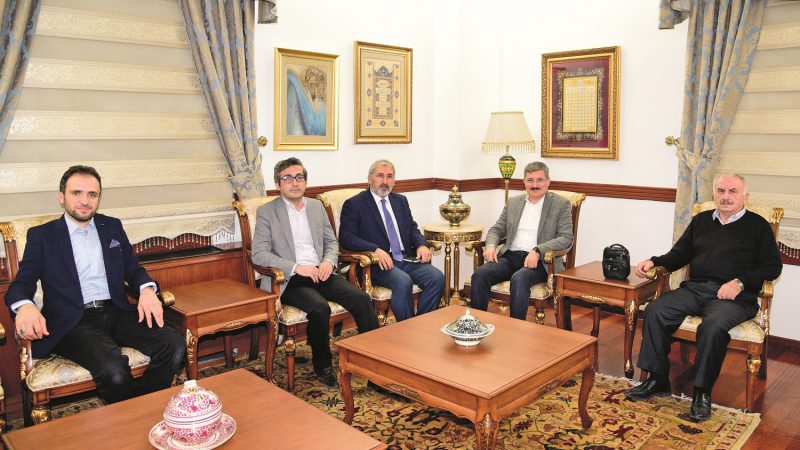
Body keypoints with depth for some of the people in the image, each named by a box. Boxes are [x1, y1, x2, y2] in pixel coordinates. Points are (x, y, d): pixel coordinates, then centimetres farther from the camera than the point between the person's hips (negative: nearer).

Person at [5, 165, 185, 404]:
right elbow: (22, 283, 2)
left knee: (174, 345, -23)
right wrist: (24, 307, -23)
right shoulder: (41, 235, 9)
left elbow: (133, 268, 16)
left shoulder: (113, 227, 18)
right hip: (73, 321, -3)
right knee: (113, 370, -33)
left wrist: (146, 290, -9)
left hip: (117, 313, 4)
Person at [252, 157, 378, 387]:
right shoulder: (266, 212, 1)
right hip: (290, 280, -4)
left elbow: (332, 241, 19)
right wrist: (296, 267, -19)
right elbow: (258, 254, -8)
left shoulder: (317, 206, 15)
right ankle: (322, 365, -8)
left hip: (321, 272, 5)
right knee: (320, 308, -32)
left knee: (362, 299, -19)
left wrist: (329, 261, -5)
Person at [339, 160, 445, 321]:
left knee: (437, 277, -19)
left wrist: (421, 245, -2)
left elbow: (412, 228, 22)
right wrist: (376, 250, -23)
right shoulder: (354, 204, 2)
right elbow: (346, 238, -8)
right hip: (379, 263, -6)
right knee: (403, 281, -33)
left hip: (407, 259, 6)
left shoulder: (401, 200, 21)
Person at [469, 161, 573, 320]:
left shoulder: (561, 204, 5)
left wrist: (537, 251, -20)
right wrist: (491, 245, -5)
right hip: (510, 256, 4)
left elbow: (566, 238, -5)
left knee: (519, 279, -36)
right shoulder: (513, 202, 18)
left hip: (539, 261, -4)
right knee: (480, 274, -23)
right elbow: (497, 229, 20)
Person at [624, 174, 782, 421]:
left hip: (734, 297, -4)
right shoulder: (701, 220, 22)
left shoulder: (757, 225, 10)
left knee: (713, 326, -35)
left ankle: (702, 392, -20)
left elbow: (772, 266, 3)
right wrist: (654, 261, 7)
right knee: (655, 311, -21)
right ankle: (658, 380, -12)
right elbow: (680, 254, 25)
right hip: (694, 288, 4)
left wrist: (740, 282, -11)